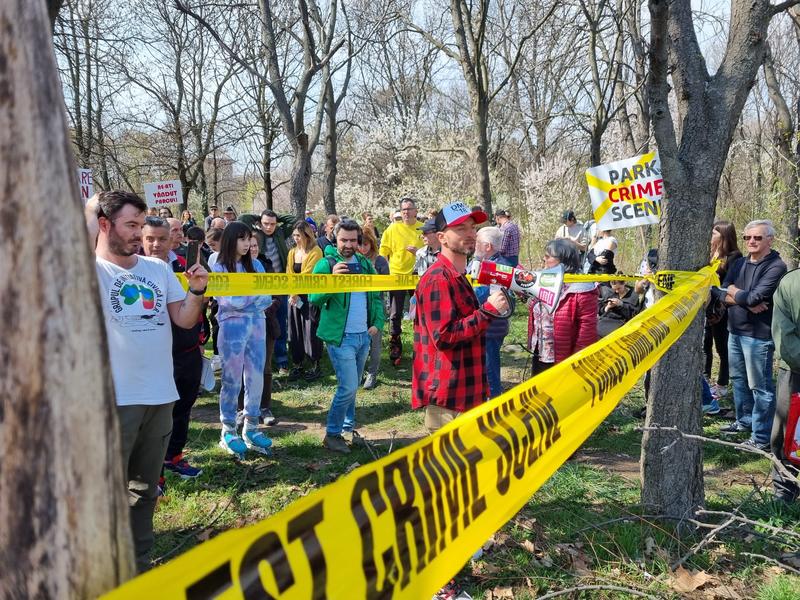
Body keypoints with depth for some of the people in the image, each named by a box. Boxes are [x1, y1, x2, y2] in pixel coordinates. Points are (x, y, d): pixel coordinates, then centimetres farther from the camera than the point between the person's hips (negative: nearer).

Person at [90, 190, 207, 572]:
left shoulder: (159, 268, 7)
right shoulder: (91, 270, -8)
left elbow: (185, 320, 10)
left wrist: (197, 292, -8)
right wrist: (89, 218, -20)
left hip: (160, 395, 6)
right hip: (114, 399, -6)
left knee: (145, 489, 19)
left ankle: (138, 562, 35)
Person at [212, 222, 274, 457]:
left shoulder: (255, 265, 8)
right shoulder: (220, 268, -3)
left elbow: (266, 299, 2)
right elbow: (226, 302, -12)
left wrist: (243, 301, -12)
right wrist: (255, 295, -8)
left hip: (257, 326, 4)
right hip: (233, 328, -4)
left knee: (256, 379, 8)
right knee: (232, 380, 2)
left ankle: (251, 428, 20)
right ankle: (228, 431, 13)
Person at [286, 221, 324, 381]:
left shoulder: (315, 252, -10)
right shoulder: (292, 252, 10)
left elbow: (308, 274, -16)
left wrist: (295, 292, -13)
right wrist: (292, 294, -8)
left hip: (310, 297, -6)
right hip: (295, 297, 6)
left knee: (311, 331, -2)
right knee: (295, 330, 8)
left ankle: (315, 366, 8)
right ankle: (297, 365, 17)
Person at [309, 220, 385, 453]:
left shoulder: (365, 264, 10)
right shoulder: (326, 264, -8)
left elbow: (376, 296, 18)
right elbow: (313, 298, -16)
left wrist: (377, 323, 4)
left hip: (364, 336, 6)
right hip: (341, 337, -6)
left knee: (352, 386, 15)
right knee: (348, 387, -10)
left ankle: (348, 428, 28)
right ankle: (332, 434, 4)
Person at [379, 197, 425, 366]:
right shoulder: (393, 228, -2)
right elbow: (383, 251, -1)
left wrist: (419, 252, -12)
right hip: (397, 275, -1)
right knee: (395, 314, 2)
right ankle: (395, 347, 13)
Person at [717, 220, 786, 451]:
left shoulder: (776, 267, -13)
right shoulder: (739, 263, 9)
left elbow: (755, 297, -23)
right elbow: (721, 294, 1)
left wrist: (733, 291, -5)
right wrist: (746, 300, -16)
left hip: (758, 334, -8)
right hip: (735, 330, 8)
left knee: (759, 386, -3)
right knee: (738, 379, 20)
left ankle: (761, 438, 3)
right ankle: (744, 420, 37)